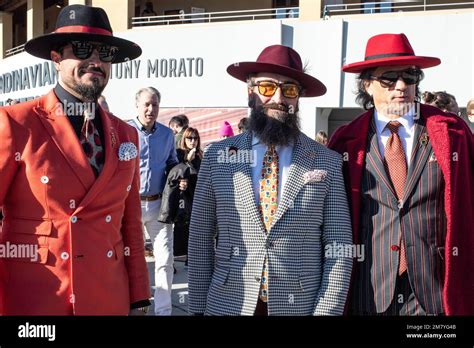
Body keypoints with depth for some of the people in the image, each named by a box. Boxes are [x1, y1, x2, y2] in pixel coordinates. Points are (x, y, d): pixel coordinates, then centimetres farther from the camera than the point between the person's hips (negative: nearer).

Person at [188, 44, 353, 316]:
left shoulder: (328, 162, -3)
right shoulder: (218, 156, -1)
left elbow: (338, 249, -4)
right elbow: (200, 240, 1)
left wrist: (326, 311, -10)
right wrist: (198, 307, 1)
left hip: (300, 307, 0)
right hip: (227, 305, 1)